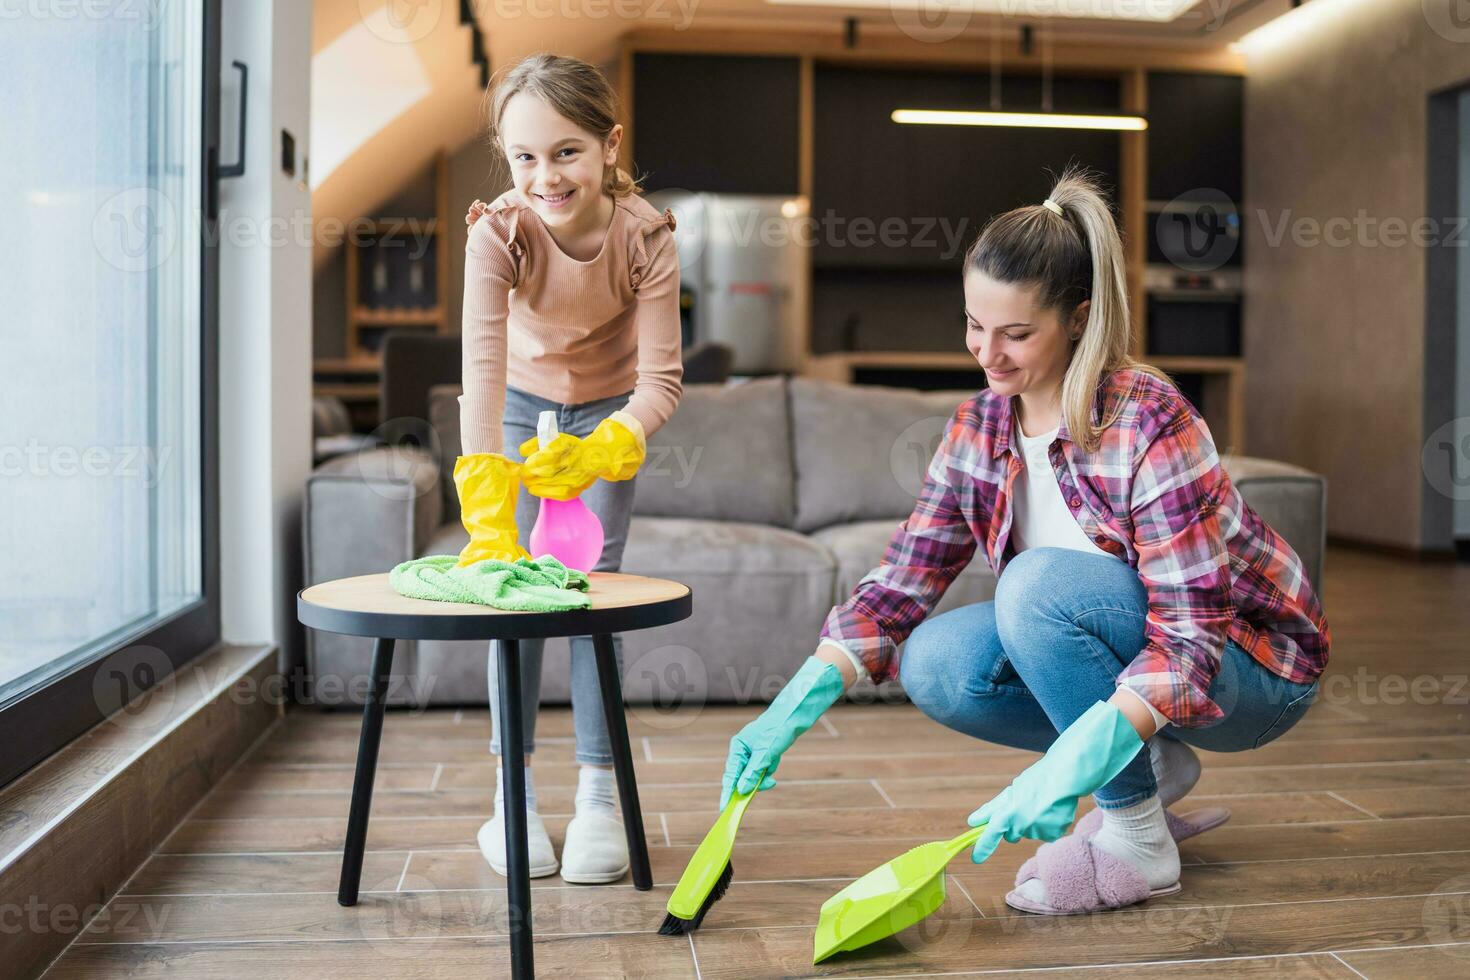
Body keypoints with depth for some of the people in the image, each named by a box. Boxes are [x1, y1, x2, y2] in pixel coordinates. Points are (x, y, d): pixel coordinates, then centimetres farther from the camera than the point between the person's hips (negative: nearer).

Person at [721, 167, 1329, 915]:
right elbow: (900, 580, -8)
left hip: (1246, 665, -6)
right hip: (1125, 649, 6)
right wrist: (796, 704, -21)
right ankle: (1156, 766, 3)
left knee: (1040, 583, -31)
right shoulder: (979, 427, -7)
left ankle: (1137, 840, -14)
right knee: (933, 664, -17)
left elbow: (1191, 639, -31)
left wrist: (1071, 762, -45)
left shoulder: (1149, 421, -27)